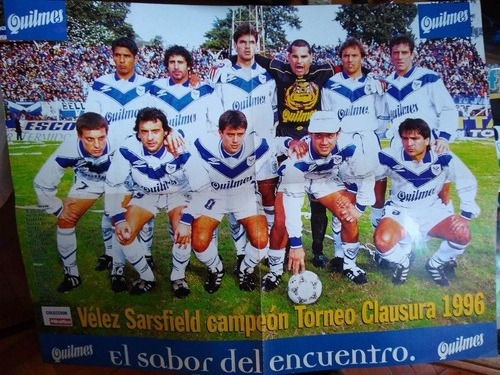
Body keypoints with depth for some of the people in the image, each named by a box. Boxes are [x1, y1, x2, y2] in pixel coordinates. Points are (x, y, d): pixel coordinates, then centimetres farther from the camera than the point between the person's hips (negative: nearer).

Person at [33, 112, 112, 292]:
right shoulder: (68, 150, -34)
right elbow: (42, 183, -19)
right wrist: (59, 210, -12)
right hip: (87, 182, 2)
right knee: (65, 220, -5)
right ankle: (71, 274, 13)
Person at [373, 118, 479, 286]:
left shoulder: (443, 158, -13)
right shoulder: (390, 157, -17)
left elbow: (468, 182, -2)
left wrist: (466, 214, -7)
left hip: (432, 211, 2)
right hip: (400, 211, -2)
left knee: (463, 234, -22)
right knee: (382, 240, -30)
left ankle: (435, 264, 11)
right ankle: (402, 262, 9)